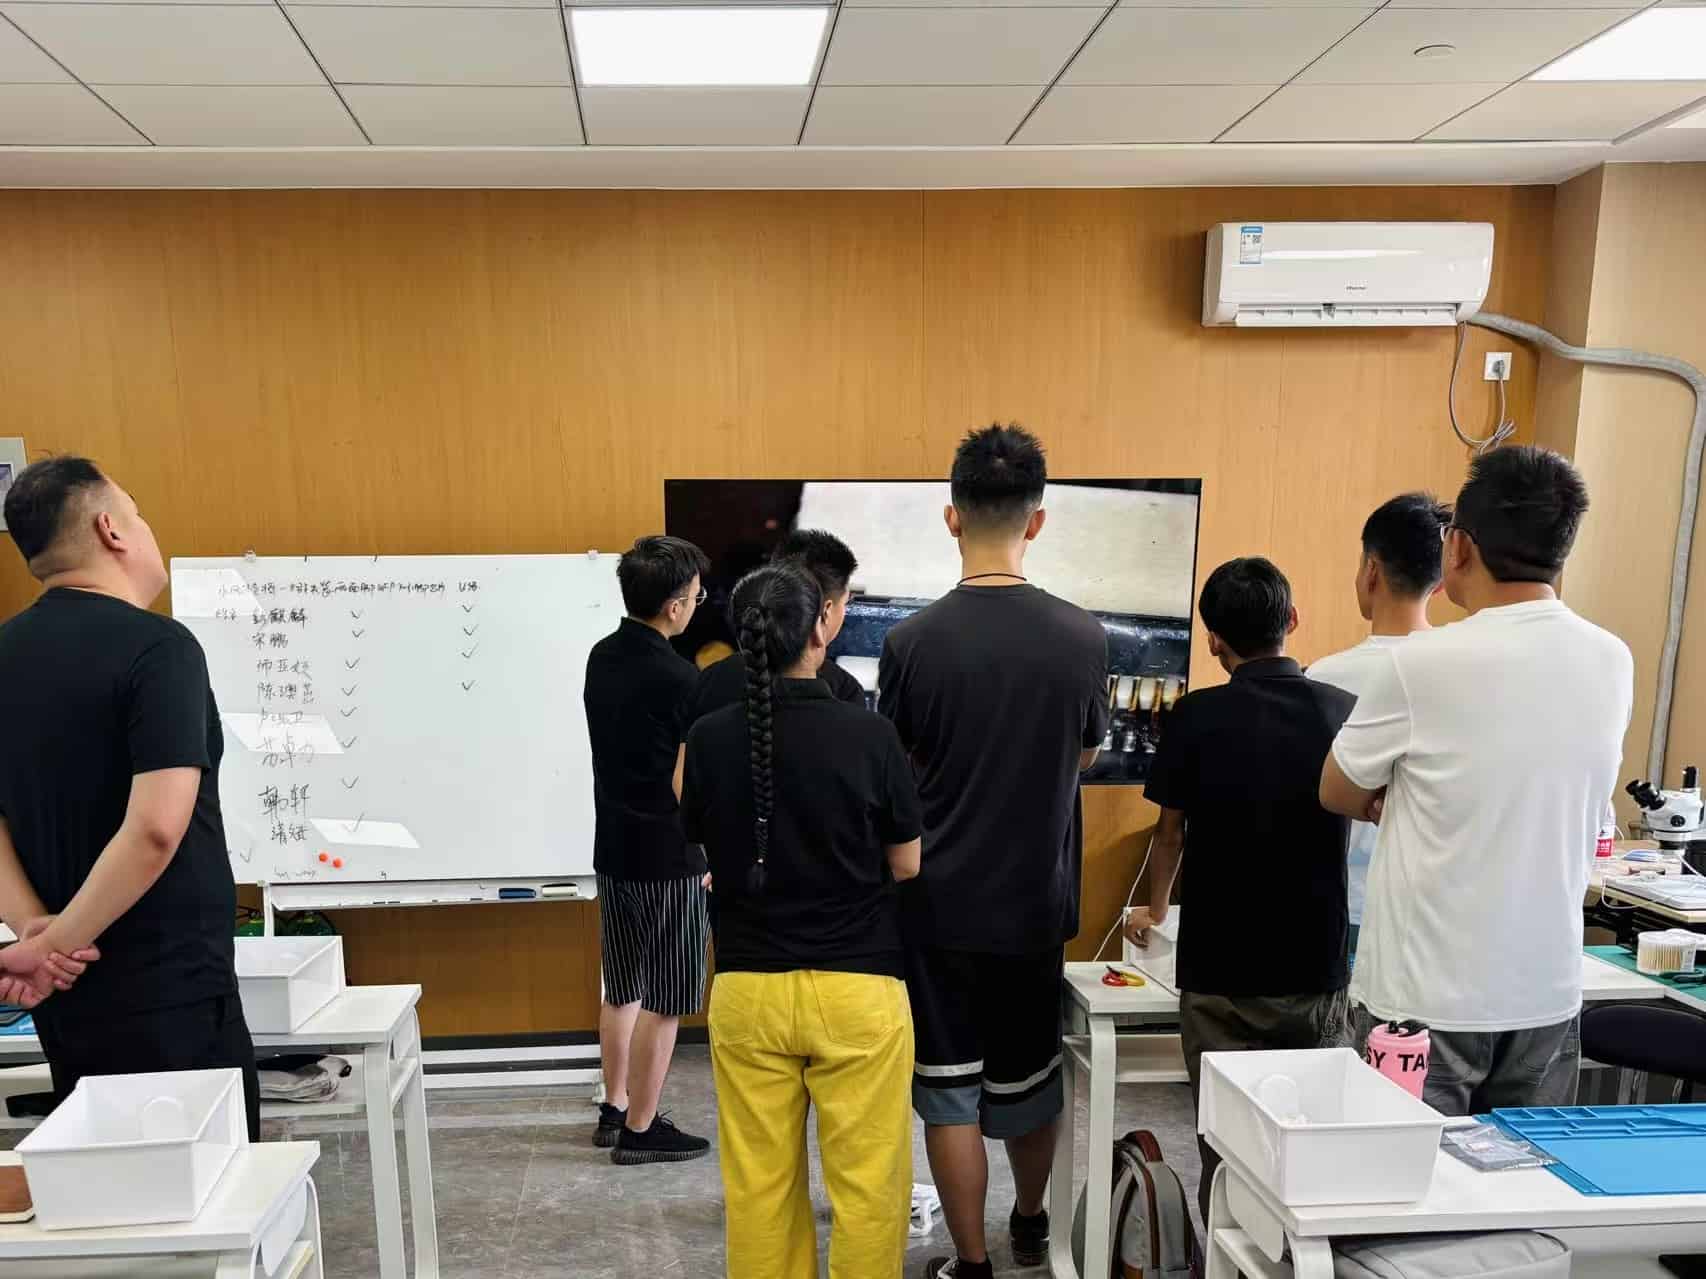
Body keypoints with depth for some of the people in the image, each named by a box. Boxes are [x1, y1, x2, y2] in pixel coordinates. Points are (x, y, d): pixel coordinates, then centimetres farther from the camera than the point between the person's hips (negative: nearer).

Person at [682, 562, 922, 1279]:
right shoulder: (869, 734, -12)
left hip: (746, 988, 3)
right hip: (856, 987, -3)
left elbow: (703, 850, 8)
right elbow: (908, 866, -3)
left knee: (757, 1182, 15)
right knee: (867, 1181, 10)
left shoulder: (708, 740, -5)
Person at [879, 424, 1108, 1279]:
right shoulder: (1082, 637, -9)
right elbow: (1086, 757, 6)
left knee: (950, 1091, 11)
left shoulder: (913, 641, -15)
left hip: (939, 904, -3)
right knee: (1030, 1076, 22)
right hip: (1037, 902, 3)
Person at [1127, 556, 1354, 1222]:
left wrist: (1154, 910, 22)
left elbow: (1171, 830, 3)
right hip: (1317, 970, 2)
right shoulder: (1345, 711, -3)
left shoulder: (1197, 717, -10)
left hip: (1220, 973, -2)